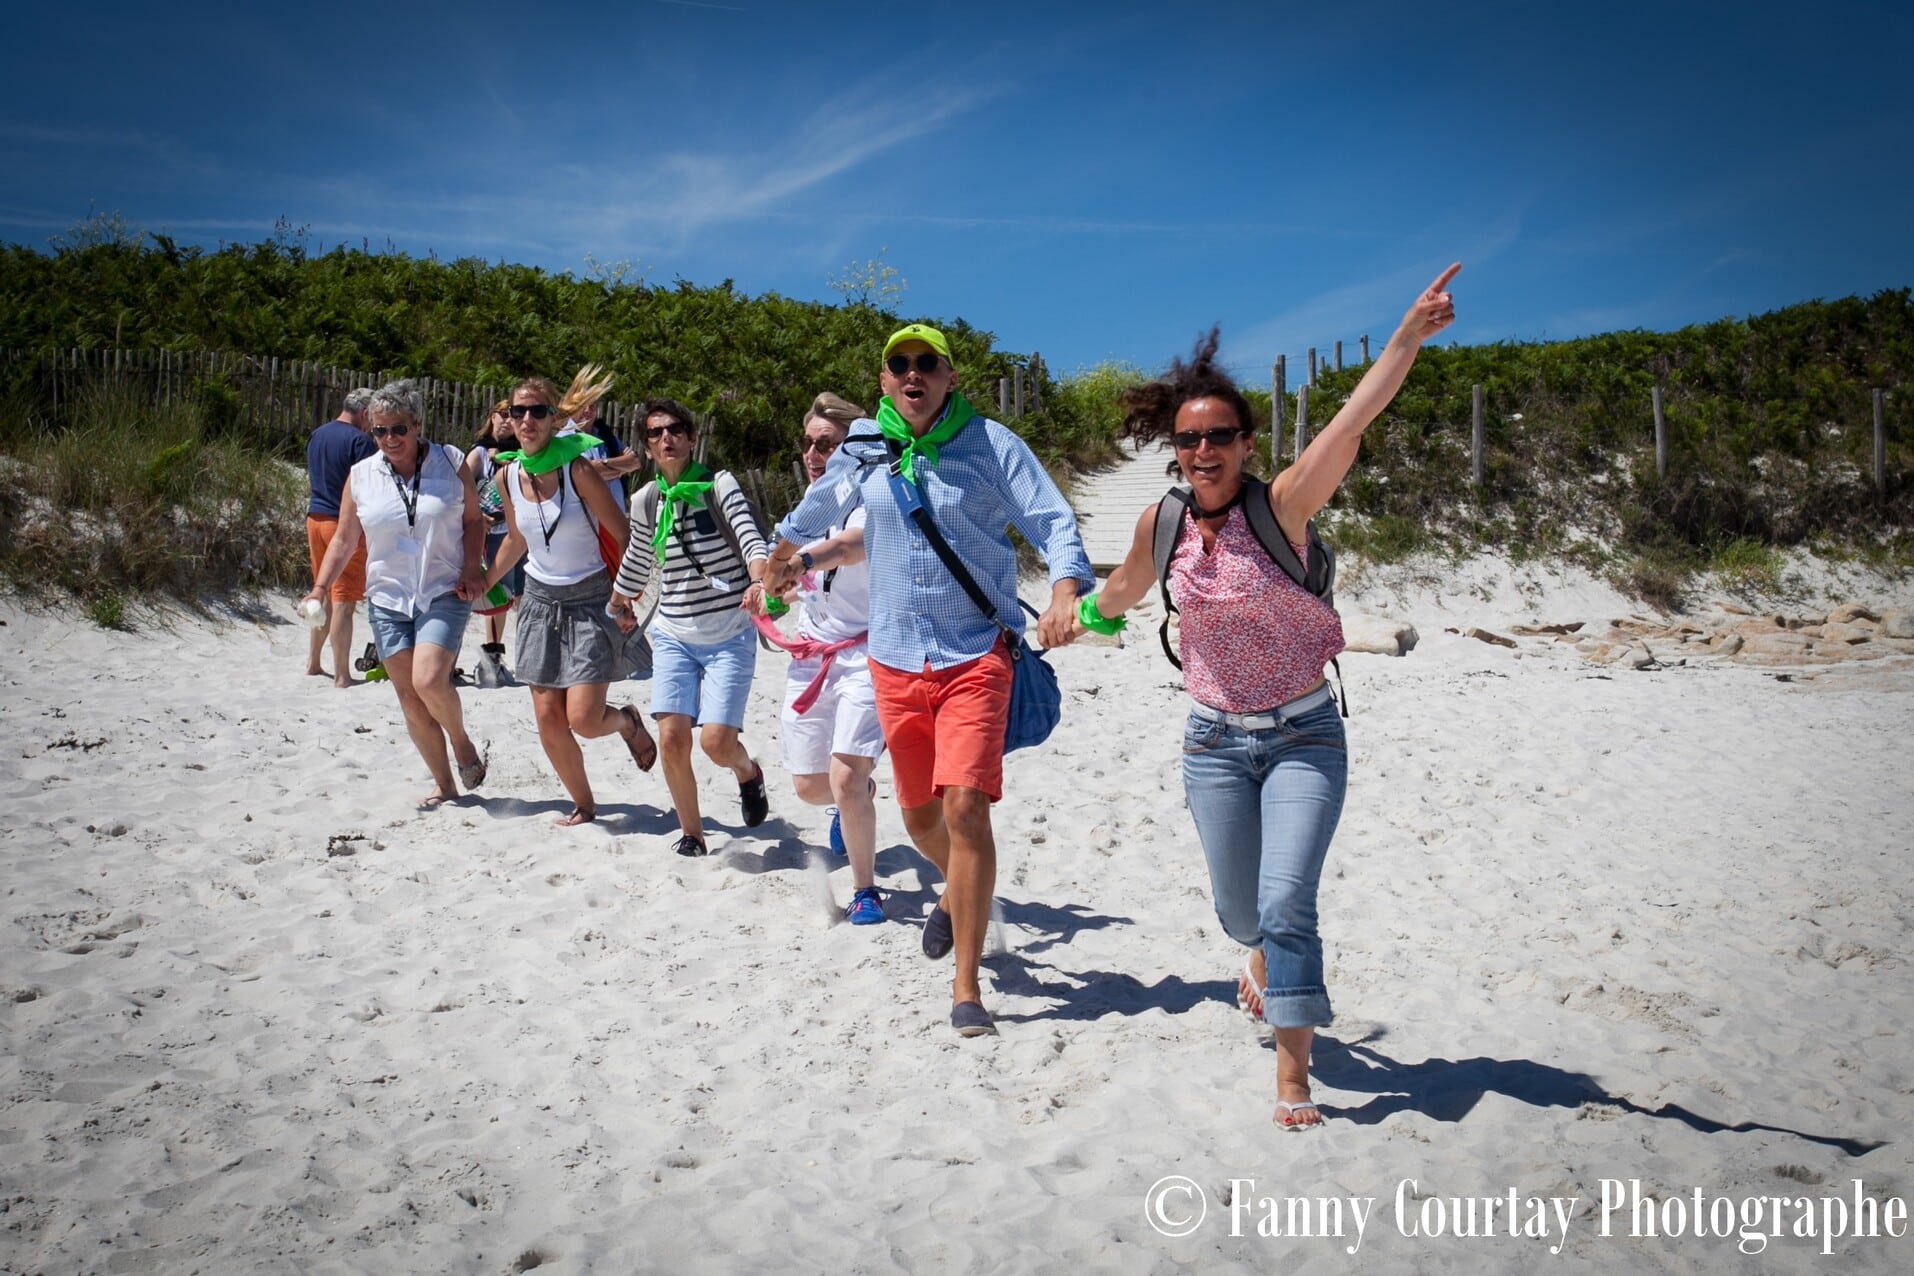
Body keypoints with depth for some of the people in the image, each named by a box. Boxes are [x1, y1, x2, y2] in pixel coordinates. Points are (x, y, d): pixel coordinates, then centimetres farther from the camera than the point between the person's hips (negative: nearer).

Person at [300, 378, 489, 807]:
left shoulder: (450, 463, 0)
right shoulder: (361, 476, 5)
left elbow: (473, 520, 7)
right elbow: (344, 540, 12)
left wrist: (470, 569, -7)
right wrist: (320, 588, 0)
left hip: (444, 594, -3)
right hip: (387, 599, 3)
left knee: (429, 681, -22)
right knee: (410, 701, 2)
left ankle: (462, 742, 8)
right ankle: (444, 784, 17)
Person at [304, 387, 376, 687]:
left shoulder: (317, 435, 12)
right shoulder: (359, 440, -14)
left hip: (315, 517, 8)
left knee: (324, 595, 20)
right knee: (343, 602, -5)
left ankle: (313, 663, 28)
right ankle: (341, 675, -4)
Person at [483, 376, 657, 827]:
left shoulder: (576, 469, -15)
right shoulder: (508, 475, 1)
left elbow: (624, 537, -12)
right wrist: (482, 584, 21)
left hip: (590, 600, -5)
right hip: (541, 601, 5)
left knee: (583, 720, -12)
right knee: (548, 719, 1)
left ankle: (628, 722, 23)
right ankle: (583, 805, 21)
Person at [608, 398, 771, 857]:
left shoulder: (720, 485, -7)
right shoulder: (646, 500, 4)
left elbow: (751, 539, -20)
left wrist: (760, 583, -40)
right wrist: (618, 601, 35)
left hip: (730, 637, -3)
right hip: (673, 637, 3)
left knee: (717, 741, -13)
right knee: (672, 738, -8)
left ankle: (749, 771, 24)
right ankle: (691, 833, 14)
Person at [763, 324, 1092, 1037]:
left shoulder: (990, 444, -5)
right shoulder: (862, 451, 6)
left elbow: (1055, 523, -10)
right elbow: (813, 514, 25)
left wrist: (1064, 592, -29)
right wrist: (780, 562, 39)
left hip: (976, 655, -4)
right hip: (895, 659, 4)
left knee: (965, 806, -17)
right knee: (920, 816, 13)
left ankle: (966, 988, -7)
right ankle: (956, 895, 49)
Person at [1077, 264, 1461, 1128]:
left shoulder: (1282, 506, -15)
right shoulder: (1161, 524, -4)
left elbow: (1352, 422, -32)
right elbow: (1126, 587, 19)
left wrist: (1408, 336, -45)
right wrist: (1083, 617, 37)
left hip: (1302, 737, -3)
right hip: (1214, 742, 3)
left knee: (1286, 904, -14)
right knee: (1239, 911, 14)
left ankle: (1293, 1079, 0)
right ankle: (1265, 960, 52)